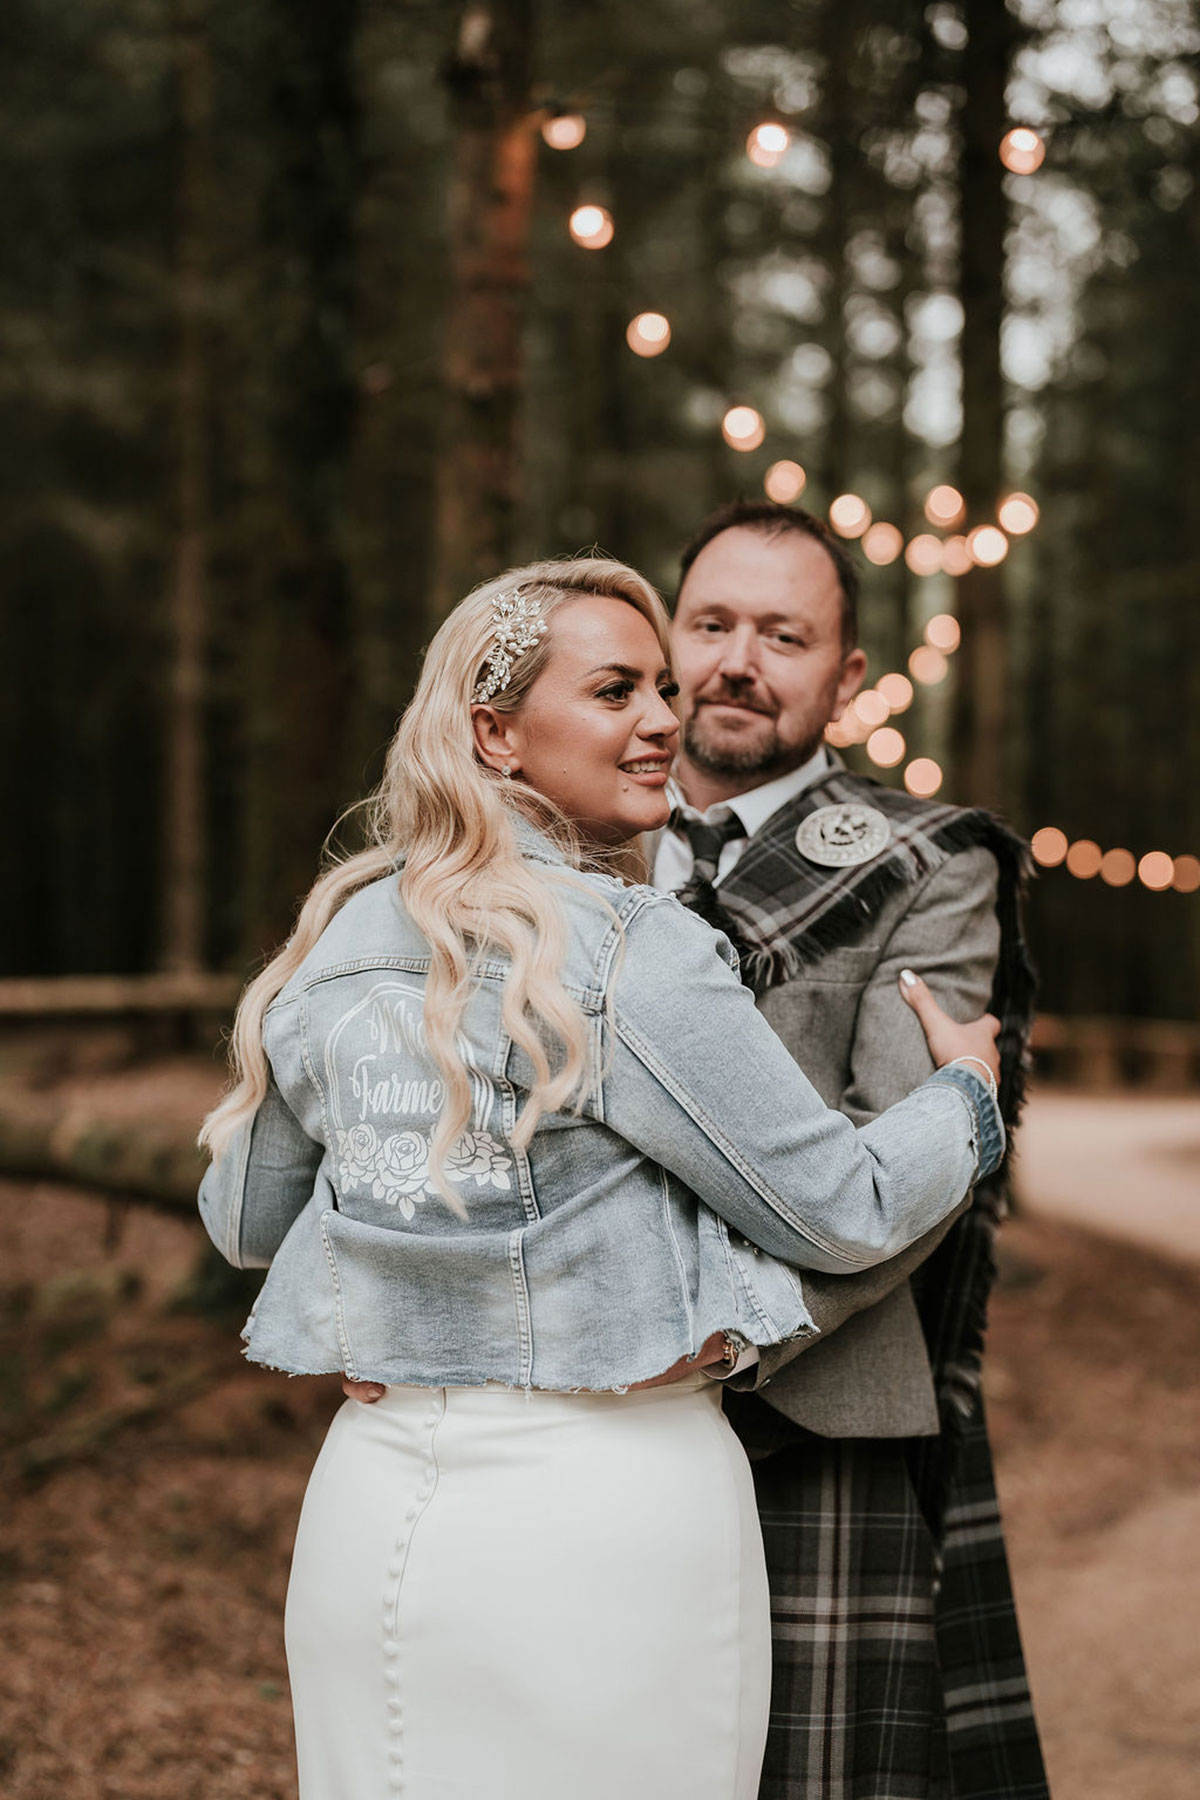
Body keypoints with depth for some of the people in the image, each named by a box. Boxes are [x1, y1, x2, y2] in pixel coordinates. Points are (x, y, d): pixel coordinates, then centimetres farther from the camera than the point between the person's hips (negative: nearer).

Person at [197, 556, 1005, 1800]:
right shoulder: (632, 951, -14)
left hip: (375, 1487, 6)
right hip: (609, 1503, -6)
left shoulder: (336, 940, 5)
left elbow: (243, 1221, 18)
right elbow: (842, 1212, -7)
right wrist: (968, 1095, 12)